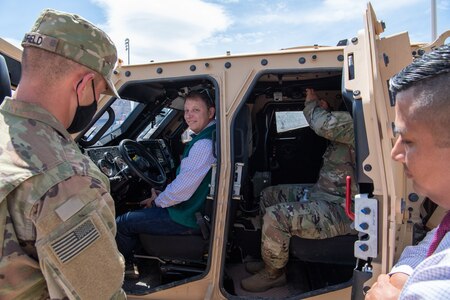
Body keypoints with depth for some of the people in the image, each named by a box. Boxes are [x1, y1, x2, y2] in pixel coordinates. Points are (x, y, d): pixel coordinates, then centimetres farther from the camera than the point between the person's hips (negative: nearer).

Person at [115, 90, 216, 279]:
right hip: (196, 208, 10)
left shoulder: (204, 144, -26)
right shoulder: (212, 135, 7)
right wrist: (162, 196, 10)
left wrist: (158, 201, -7)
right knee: (140, 212, 28)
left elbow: (183, 190, -27)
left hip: (190, 219, -10)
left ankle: (126, 266, 26)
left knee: (121, 223, 1)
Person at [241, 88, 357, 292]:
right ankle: (273, 259, 23)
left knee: (275, 217, -24)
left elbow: (324, 125, -35)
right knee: (269, 195, 13)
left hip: (342, 209, -11)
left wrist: (312, 103, -14)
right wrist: (318, 105, 4)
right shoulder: (346, 120, 8)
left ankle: (273, 274, 5)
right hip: (324, 193, 11)